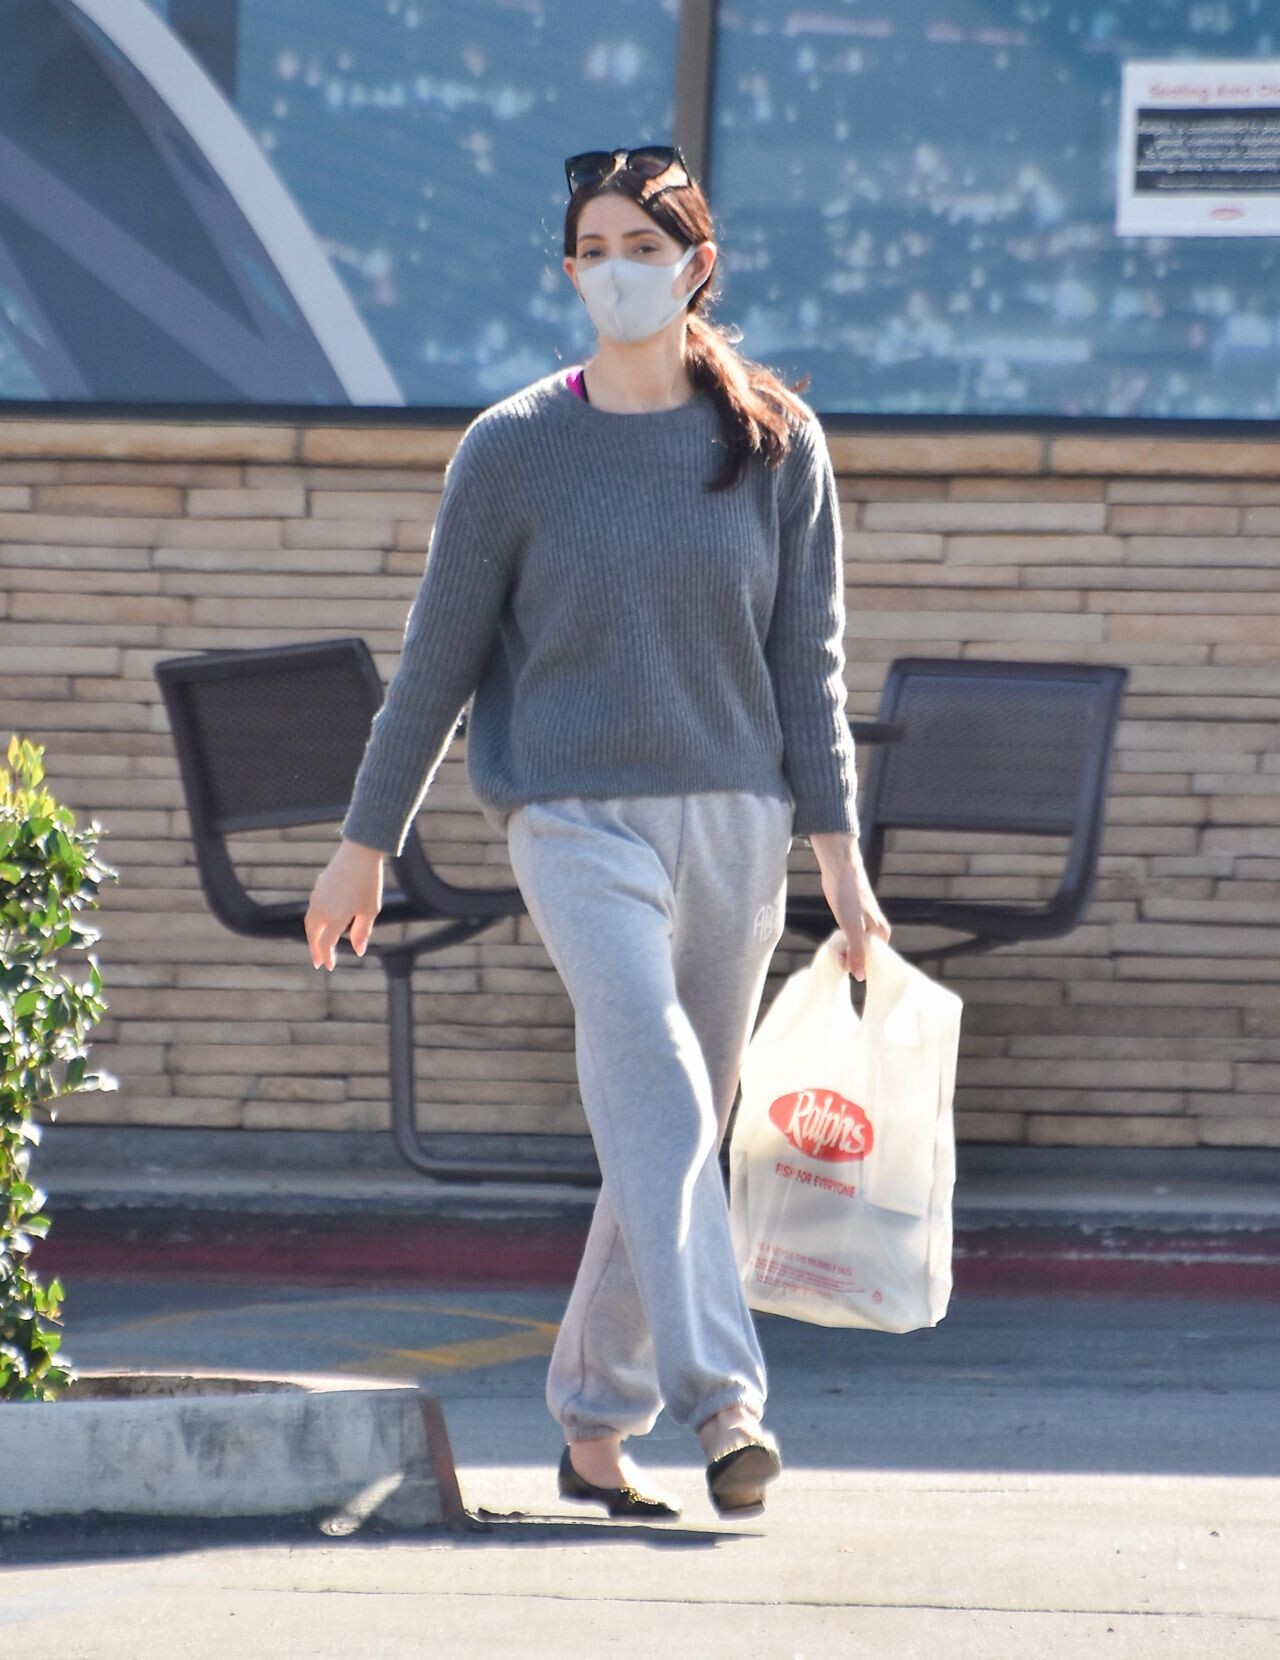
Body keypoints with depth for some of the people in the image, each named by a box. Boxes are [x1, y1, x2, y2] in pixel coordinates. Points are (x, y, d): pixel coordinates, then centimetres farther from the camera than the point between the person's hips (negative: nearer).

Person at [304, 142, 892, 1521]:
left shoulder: (778, 446, 6)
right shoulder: (514, 450, 2)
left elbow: (808, 660, 8)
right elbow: (437, 657, 7)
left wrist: (838, 853, 2)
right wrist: (364, 846, 9)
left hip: (734, 819, 3)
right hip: (577, 812, -3)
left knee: (674, 1133, 8)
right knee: (656, 1094, -22)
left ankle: (592, 1420, 20)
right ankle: (720, 1405, -32)